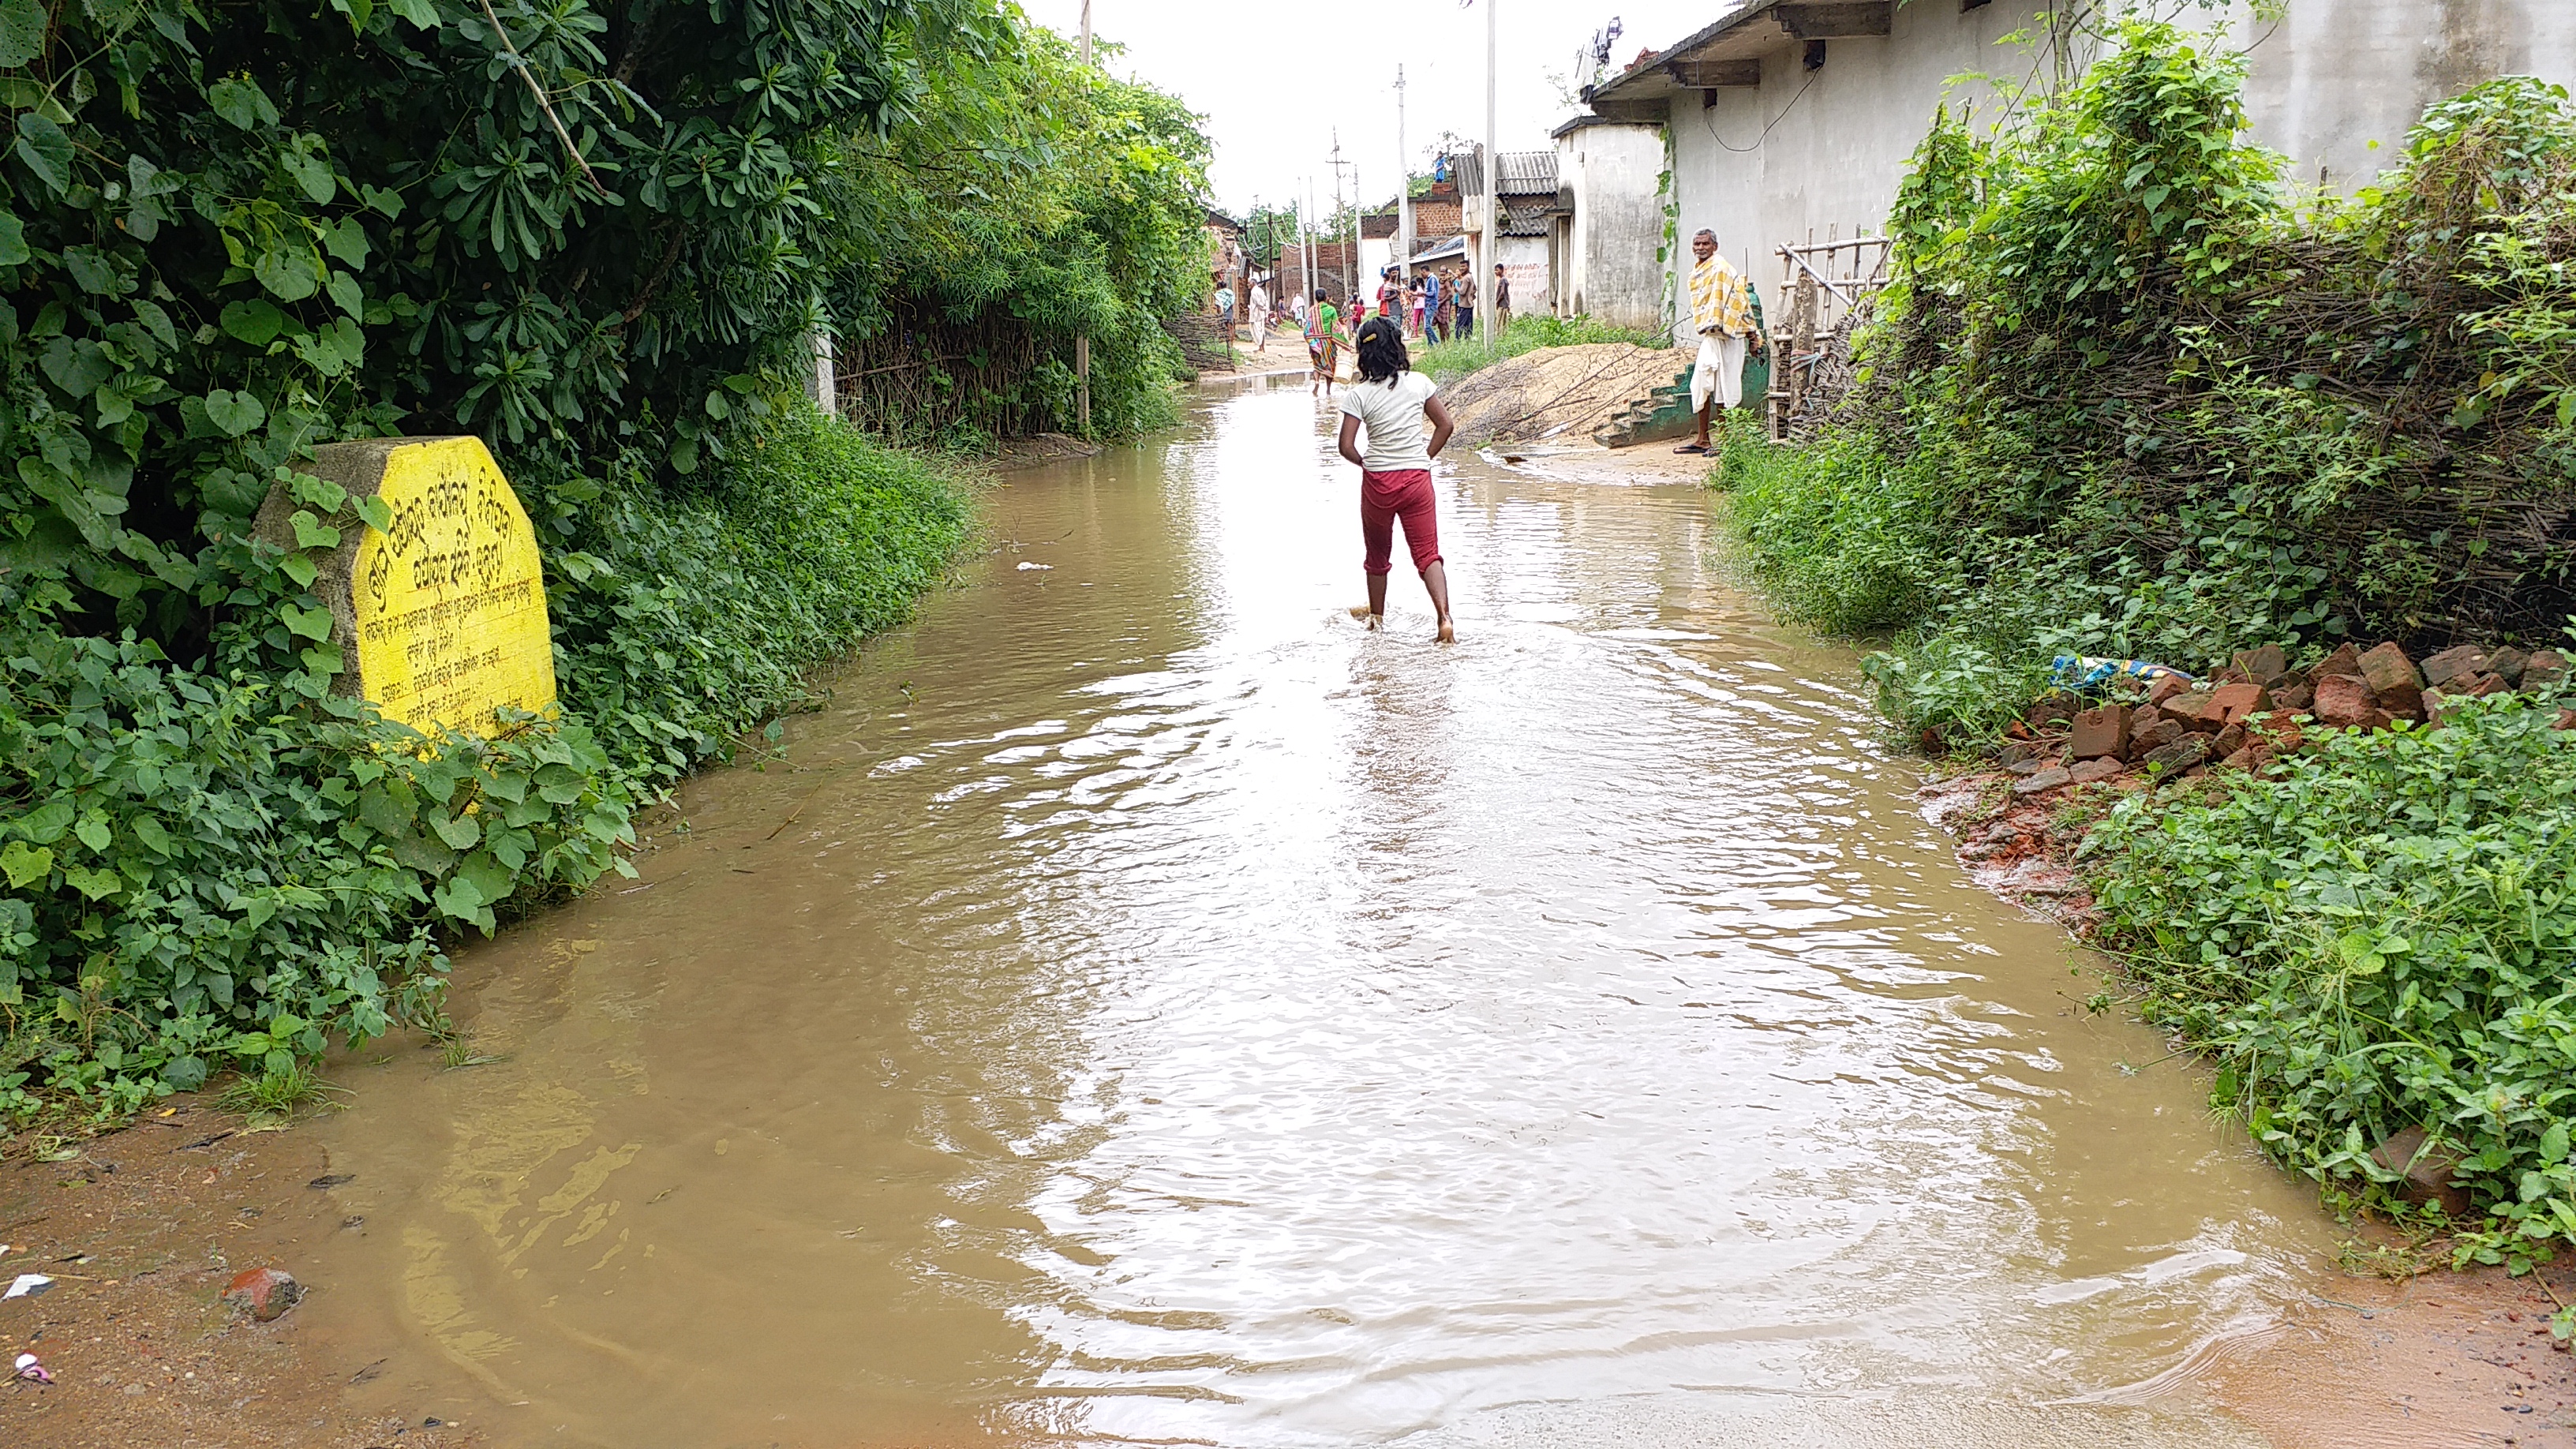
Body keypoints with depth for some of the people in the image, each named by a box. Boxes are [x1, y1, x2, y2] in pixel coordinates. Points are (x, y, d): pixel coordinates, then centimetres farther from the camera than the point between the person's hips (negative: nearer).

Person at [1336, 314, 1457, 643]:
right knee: (1428, 553, 1)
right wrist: (1424, 457, 10)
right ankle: (1444, 616, -18)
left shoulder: (1359, 394, -8)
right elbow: (1445, 425, 2)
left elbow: (1347, 446, -11)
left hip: (1377, 481, -1)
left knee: (1378, 553, 18)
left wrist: (1365, 463, 7)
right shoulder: (1419, 383, -2)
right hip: (1417, 479, 1)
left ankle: (1376, 615, 34)